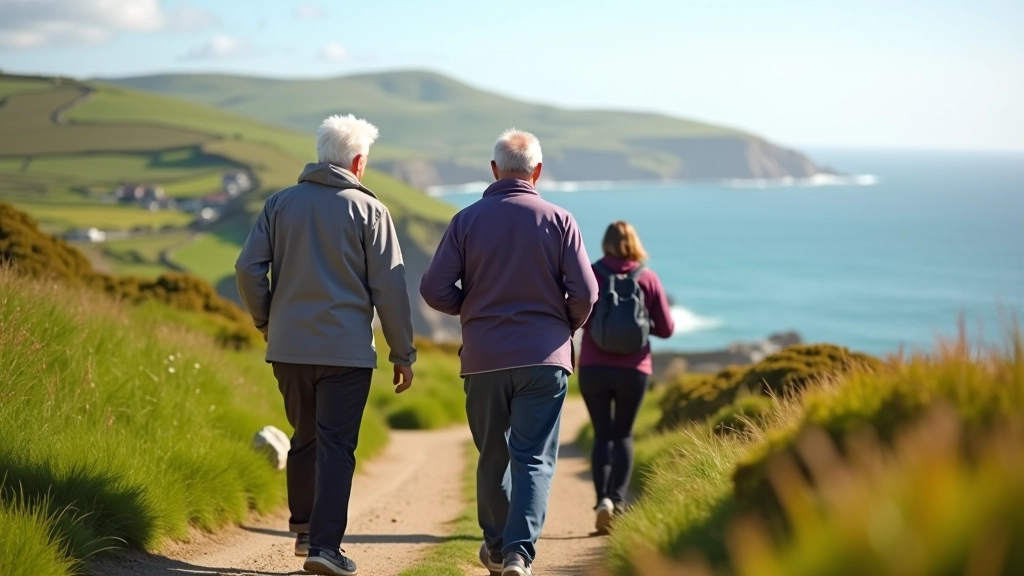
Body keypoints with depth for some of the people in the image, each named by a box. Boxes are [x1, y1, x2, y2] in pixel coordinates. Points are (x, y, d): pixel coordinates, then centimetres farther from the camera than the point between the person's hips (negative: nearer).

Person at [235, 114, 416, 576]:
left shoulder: (280, 203, 6)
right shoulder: (368, 210, -3)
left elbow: (248, 268, 1)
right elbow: (389, 288, -4)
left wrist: (266, 322, 16)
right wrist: (403, 353, 2)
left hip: (288, 347, 4)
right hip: (346, 350, -4)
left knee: (305, 437, 19)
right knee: (336, 446, -2)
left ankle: (304, 528, 27)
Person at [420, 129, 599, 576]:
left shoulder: (467, 220, 0)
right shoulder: (558, 221, -2)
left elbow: (434, 290, -4)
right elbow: (585, 294, -7)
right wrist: (566, 326, 14)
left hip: (483, 358, 2)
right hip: (543, 358, -2)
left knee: (493, 455, 16)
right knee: (534, 459, -1)